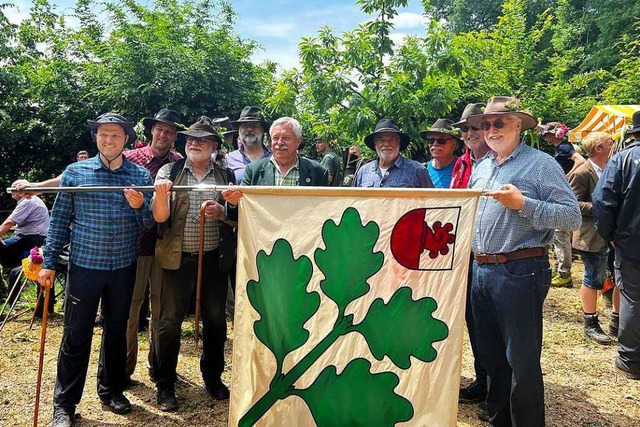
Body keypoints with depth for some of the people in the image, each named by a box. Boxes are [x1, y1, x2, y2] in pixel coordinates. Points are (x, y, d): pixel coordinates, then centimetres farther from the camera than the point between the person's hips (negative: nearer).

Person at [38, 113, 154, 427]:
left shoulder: (141, 175, 2)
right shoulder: (75, 172, 0)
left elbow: (150, 223, 2)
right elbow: (59, 220, 2)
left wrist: (139, 207, -19)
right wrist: (49, 262, -1)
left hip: (124, 268, 2)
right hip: (84, 265, -1)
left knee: (117, 330, 14)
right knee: (76, 334, 5)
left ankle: (111, 389, 33)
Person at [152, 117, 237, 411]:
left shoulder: (226, 176, 5)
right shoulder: (169, 172, 0)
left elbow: (238, 219, 5)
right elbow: (160, 217, -7)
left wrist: (223, 213, -16)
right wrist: (161, 194, -27)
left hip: (214, 259, 2)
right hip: (178, 259, -2)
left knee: (215, 319, 12)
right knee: (170, 321, 5)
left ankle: (212, 376, 33)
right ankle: (165, 384, 22)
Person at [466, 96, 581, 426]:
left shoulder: (540, 164, -6)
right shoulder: (481, 168, 15)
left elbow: (572, 217, -13)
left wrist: (523, 204, -21)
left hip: (519, 272, -7)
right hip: (481, 270, 7)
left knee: (522, 360, 1)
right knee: (490, 355, 18)